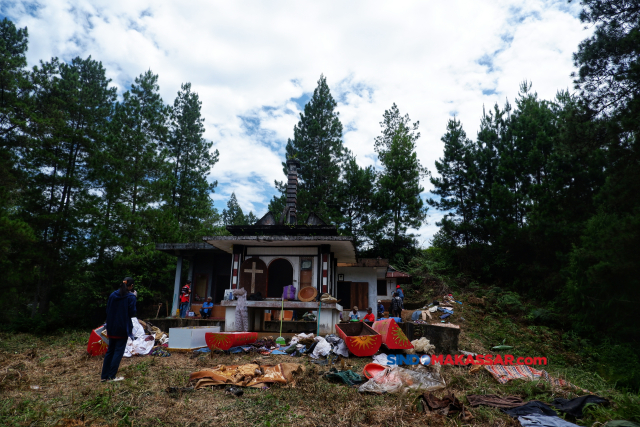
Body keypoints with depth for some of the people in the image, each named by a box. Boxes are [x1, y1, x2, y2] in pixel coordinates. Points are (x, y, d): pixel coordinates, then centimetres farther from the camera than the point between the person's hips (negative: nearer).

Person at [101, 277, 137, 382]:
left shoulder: (113, 295, 4)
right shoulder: (131, 297, -12)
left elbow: (107, 310, 9)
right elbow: (132, 313, -10)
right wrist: (134, 297, -4)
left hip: (111, 327, 6)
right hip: (123, 328, -6)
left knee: (110, 351, 15)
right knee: (119, 351, 3)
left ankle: (104, 376, 18)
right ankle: (112, 376, 4)